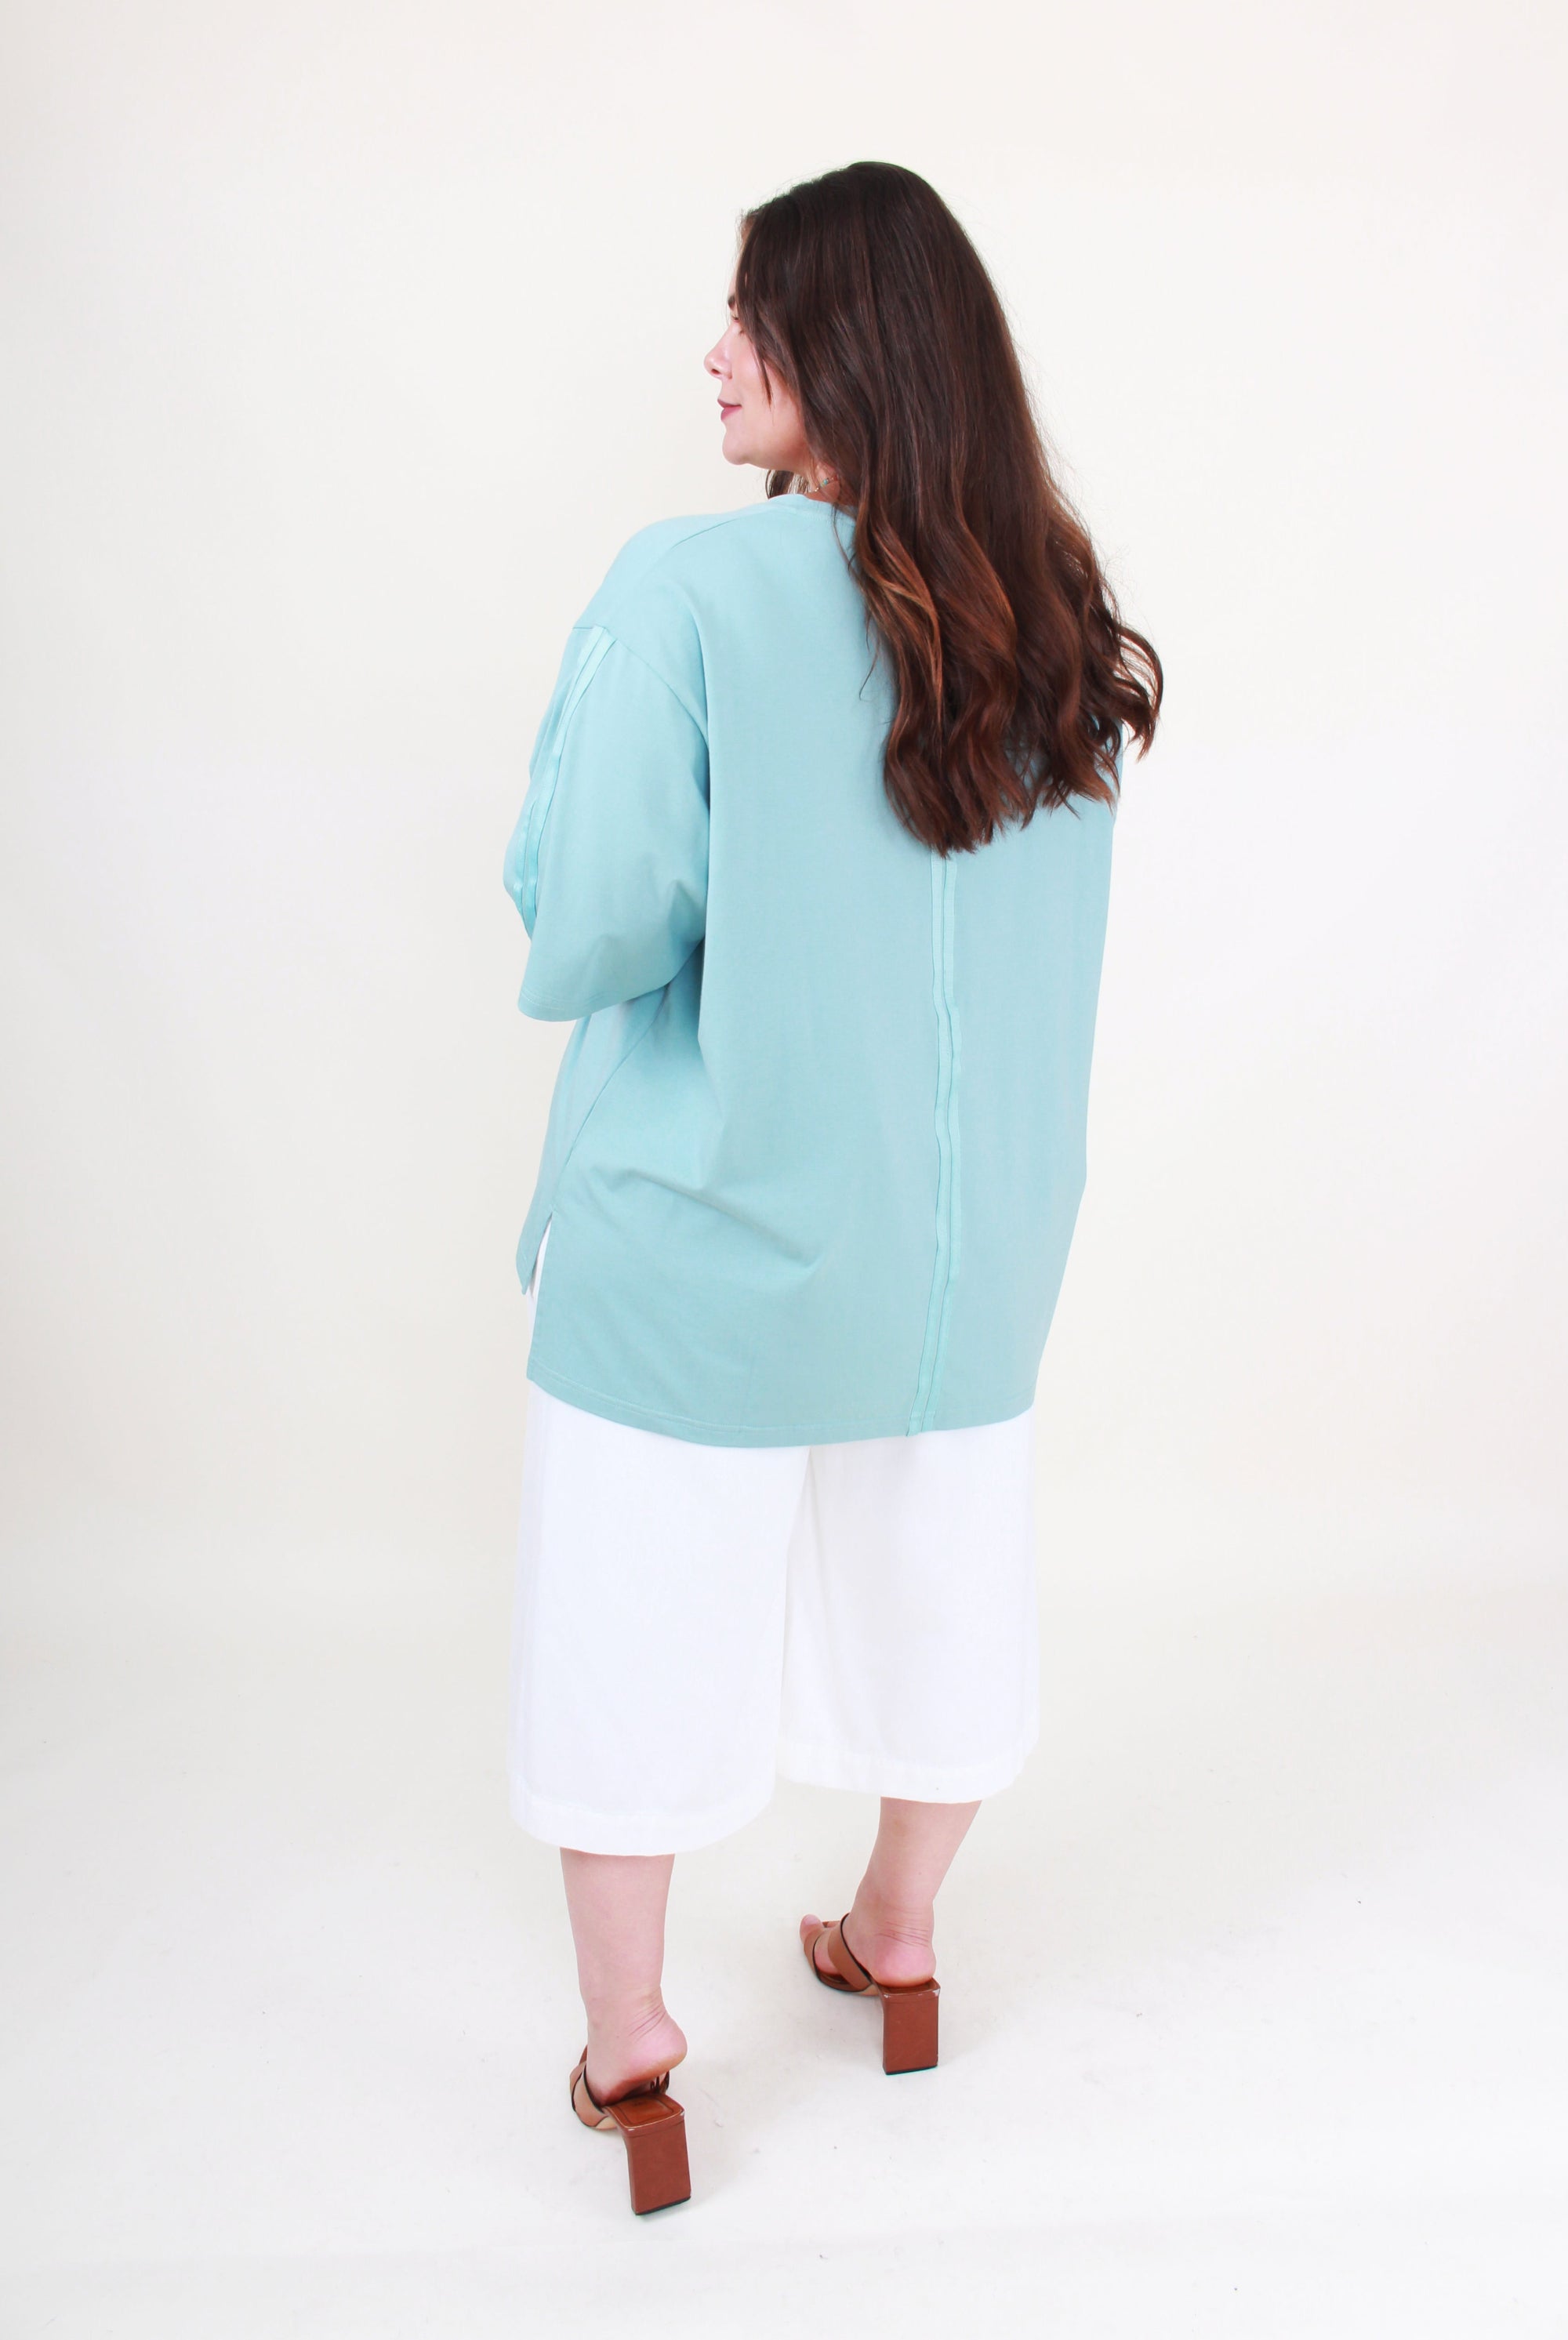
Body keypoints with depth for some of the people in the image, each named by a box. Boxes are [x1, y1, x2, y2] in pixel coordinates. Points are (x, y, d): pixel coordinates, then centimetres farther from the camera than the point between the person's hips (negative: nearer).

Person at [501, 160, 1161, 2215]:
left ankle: (629, 2038, 27)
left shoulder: (690, 594, -17)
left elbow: (596, 928, -20)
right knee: (935, 1578, 21)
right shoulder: (1053, 624, 2)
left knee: (638, 1616, 12)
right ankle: (900, 1934, 43)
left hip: (707, 1229, -5)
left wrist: (567, 943, 1)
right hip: (967, 1230, 6)